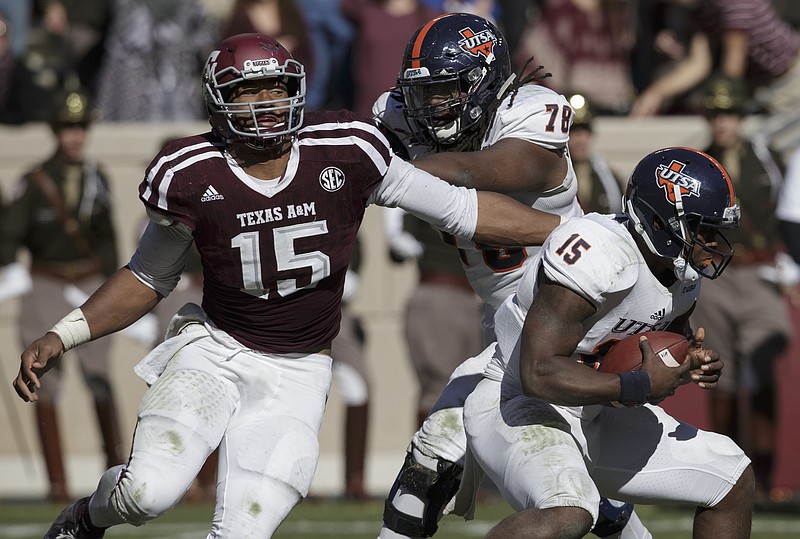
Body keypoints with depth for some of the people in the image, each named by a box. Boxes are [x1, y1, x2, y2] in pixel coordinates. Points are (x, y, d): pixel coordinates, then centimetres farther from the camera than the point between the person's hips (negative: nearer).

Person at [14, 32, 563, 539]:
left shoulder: (344, 153, -8)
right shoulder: (193, 177, -7)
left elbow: (460, 209, 0)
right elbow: (148, 279, 8)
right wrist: (61, 337, -2)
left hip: (296, 376, 1)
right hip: (214, 351, -1)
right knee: (151, 492, -23)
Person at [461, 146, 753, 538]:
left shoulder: (681, 269, 0)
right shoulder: (598, 255, -28)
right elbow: (538, 373, -31)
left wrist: (694, 364, -4)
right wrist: (640, 385, -29)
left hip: (591, 416, 10)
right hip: (517, 411, -10)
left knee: (734, 481, 12)